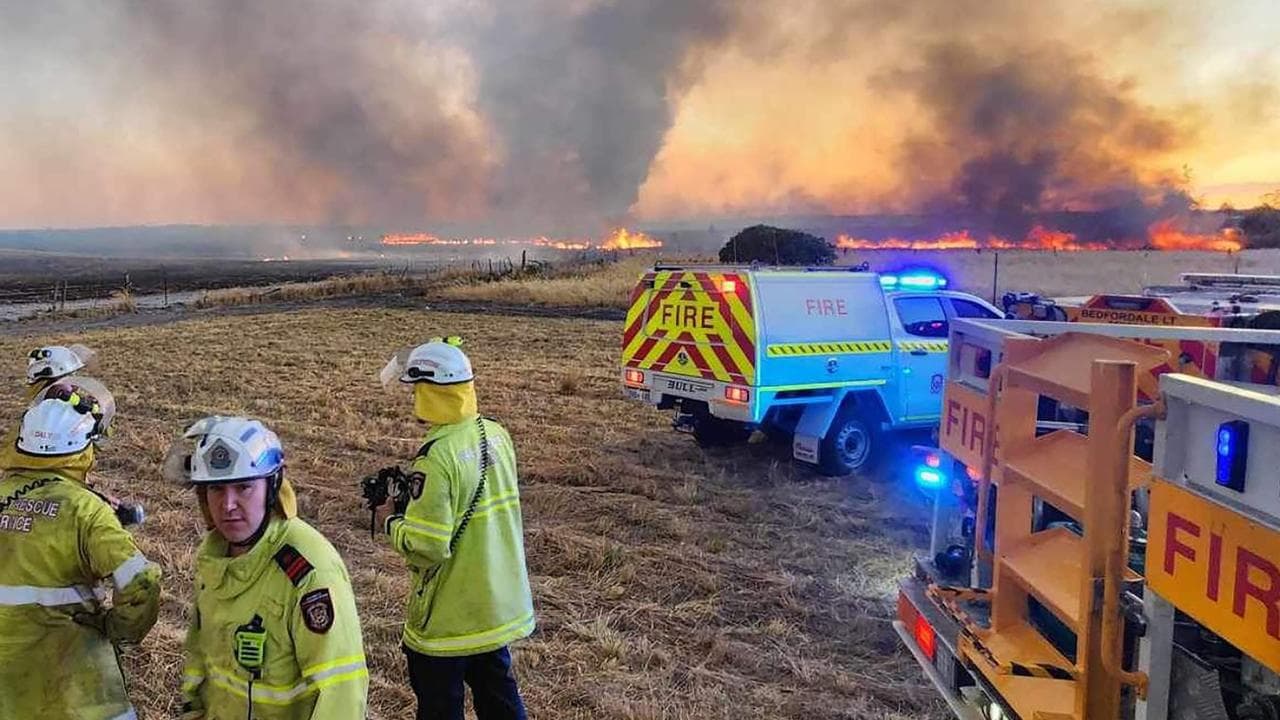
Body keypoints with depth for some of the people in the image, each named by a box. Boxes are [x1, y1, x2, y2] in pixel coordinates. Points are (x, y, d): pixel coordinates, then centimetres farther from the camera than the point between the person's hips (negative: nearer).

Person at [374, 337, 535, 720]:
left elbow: (427, 547, -26)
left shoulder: (437, 456, -26)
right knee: (497, 689, 22)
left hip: (449, 615, -7)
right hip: (499, 601, 7)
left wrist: (391, 520, -8)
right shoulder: (496, 434, -1)